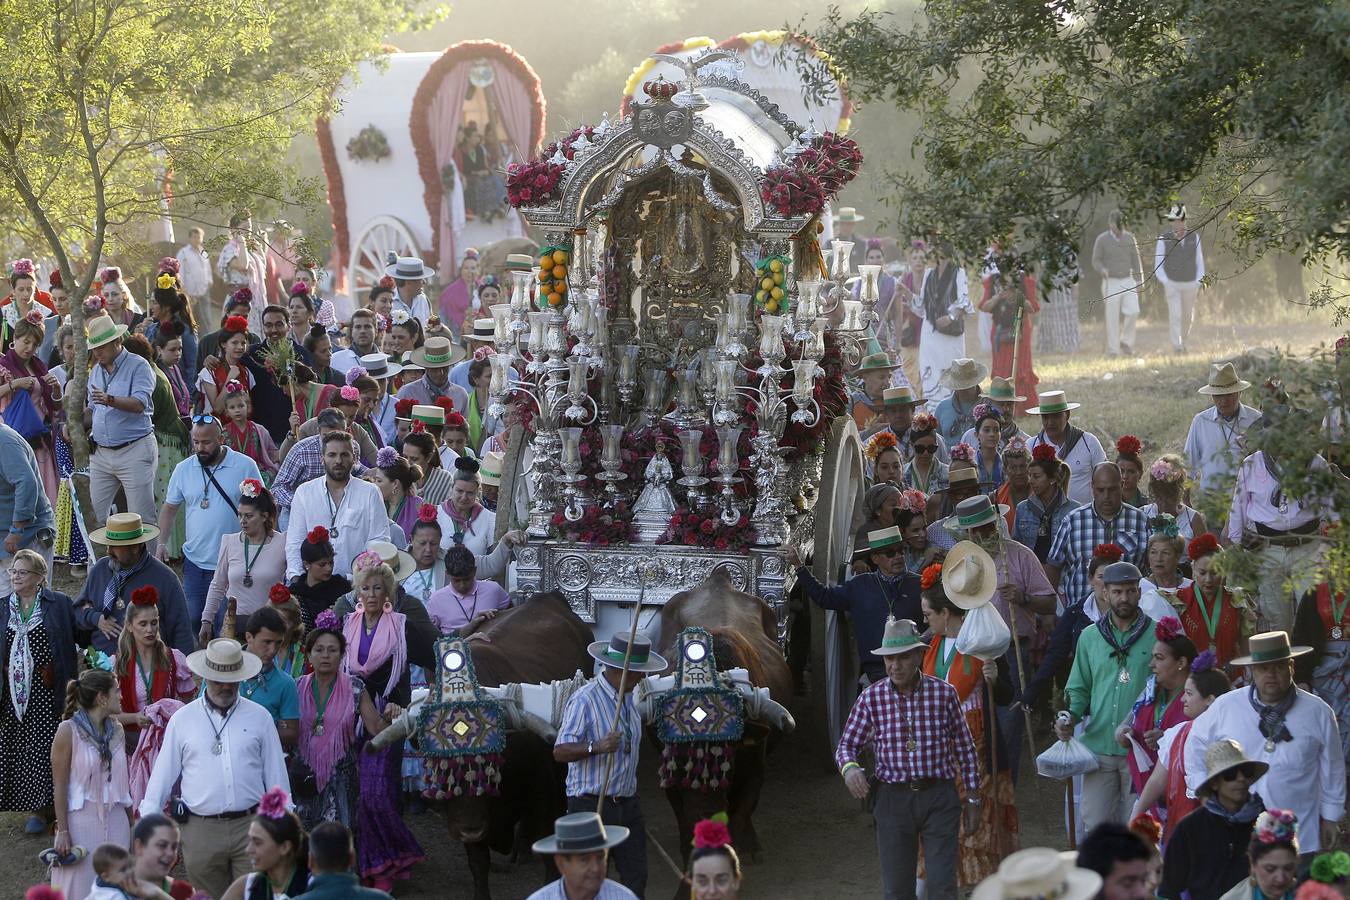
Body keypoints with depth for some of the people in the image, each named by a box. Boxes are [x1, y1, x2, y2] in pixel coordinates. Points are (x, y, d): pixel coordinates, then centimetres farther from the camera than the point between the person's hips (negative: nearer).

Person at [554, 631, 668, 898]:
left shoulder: (627, 696, 11)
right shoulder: (585, 700, -16)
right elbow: (560, 751, -22)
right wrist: (596, 747, -39)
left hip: (627, 803, 8)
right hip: (592, 805, -7)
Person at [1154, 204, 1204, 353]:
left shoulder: (1194, 237, -4)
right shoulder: (1164, 239, -10)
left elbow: (1199, 261, 4)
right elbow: (1158, 265, -4)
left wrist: (1199, 283, -3)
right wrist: (1164, 283, -14)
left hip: (1190, 285, 3)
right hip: (1172, 285, -3)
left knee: (1188, 317, 13)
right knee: (1175, 315, -15)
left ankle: (1183, 342, 35)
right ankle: (1177, 346, -14)